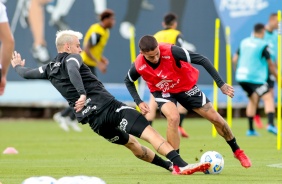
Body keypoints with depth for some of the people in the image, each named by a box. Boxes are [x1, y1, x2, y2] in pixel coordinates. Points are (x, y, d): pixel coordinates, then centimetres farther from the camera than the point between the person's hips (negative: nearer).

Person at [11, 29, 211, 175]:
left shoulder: (50, 69, 20)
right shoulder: (72, 58, 1)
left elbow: (26, 73, 37)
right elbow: (72, 71, -23)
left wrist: (18, 66, 59)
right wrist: (83, 94, -36)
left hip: (94, 121, 7)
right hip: (109, 107, -7)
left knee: (131, 143, 26)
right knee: (150, 133, -17)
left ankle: (170, 166, 29)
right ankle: (181, 165, -32)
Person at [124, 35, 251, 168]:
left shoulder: (171, 51, -35)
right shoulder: (138, 66, -26)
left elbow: (202, 60, -29)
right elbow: (128, 81, -1)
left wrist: (221, 84, -30)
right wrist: (139, 102, -14)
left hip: (186, 86, 0)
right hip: (163, 92, 0)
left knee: (215, 118, 2)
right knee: (173, 118, -31)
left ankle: (237, 151, 26)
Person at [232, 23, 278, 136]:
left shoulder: (244, 42, 13)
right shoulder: (263, 45, -6)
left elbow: (235, 59, 19)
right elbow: (270, 64, -3)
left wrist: (237, 71, 36)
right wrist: (277, 77, 8)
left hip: (241, 77, 7)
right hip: (256, 77, -7)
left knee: (253, 100, 20)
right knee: (268, 98, -9)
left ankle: (251, 129, 17)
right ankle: (271, 125, -30)